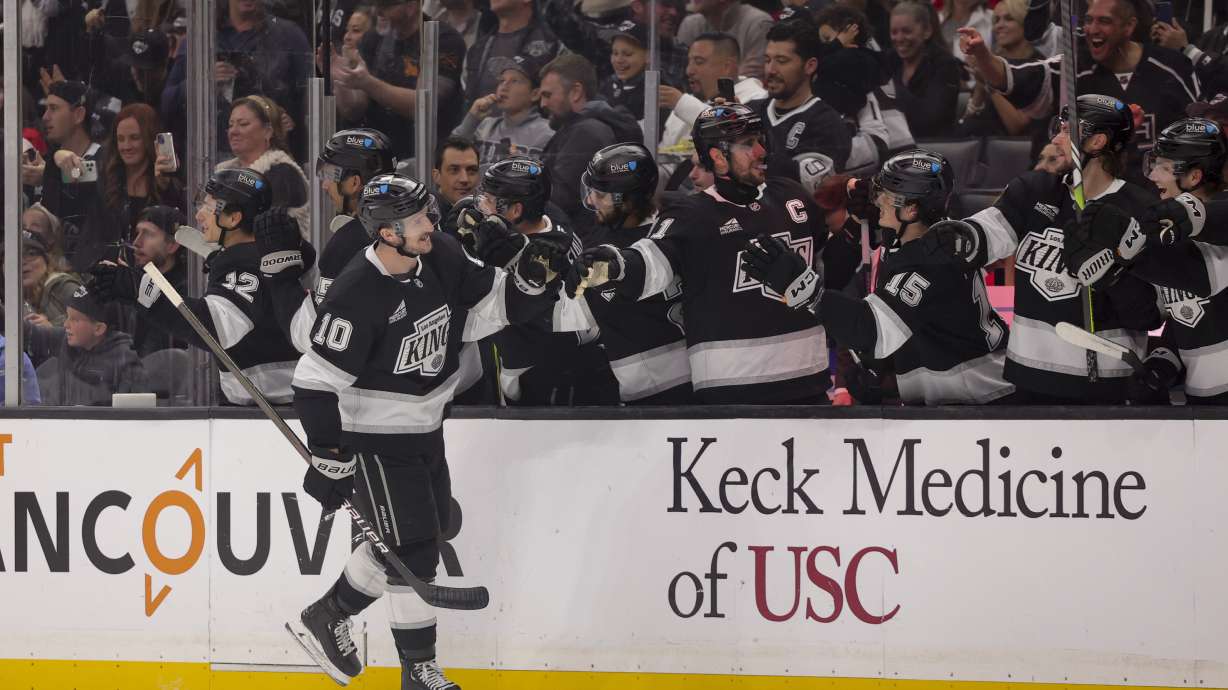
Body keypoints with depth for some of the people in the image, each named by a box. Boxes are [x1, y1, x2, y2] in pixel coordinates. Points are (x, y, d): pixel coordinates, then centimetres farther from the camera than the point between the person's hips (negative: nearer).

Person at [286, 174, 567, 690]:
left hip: (425, 431, 8)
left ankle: (326, 617, 34)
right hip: (376, 442, -8)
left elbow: (487, 305, 7)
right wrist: (329, 460, -24)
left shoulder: (440, 258, -5)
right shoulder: (356, 297, -26)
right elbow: (316, 383, -23)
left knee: (430, 530, 18)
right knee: (413, 553, -7)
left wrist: (530, 279, -13)